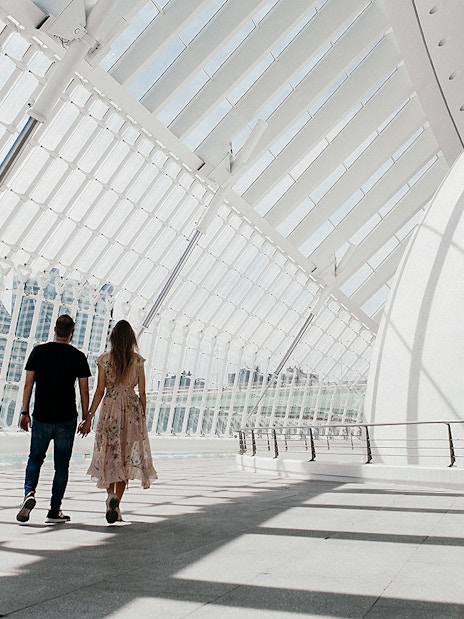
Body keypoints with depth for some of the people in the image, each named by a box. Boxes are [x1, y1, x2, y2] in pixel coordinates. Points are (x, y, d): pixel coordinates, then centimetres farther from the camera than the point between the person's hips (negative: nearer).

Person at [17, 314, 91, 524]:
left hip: (41, 417, 1)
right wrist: (86, 418, 6)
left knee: (35, 458, 19)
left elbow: (28, 384, 1)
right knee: (61, 464, 8)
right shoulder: (78, 357, -4)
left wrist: (24, 412, 8)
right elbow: (84, 391, -2)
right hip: (67, 419, -1)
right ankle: (54, 511, 12)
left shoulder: (39, 351, 0)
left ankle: (29, 493, -4)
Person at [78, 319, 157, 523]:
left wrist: (89, 417, 2)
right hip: (132, 410, 1)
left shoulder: (104, 359, -2)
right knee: (126, 457, 8)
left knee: (110, 456, 10)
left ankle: (111, 494, -11)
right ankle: (116, 504, 7)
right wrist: (142, 417, 11)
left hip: (110, 409, 0)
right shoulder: (138, 360, 1)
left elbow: (99, 391, -3)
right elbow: (142, 393, 2)